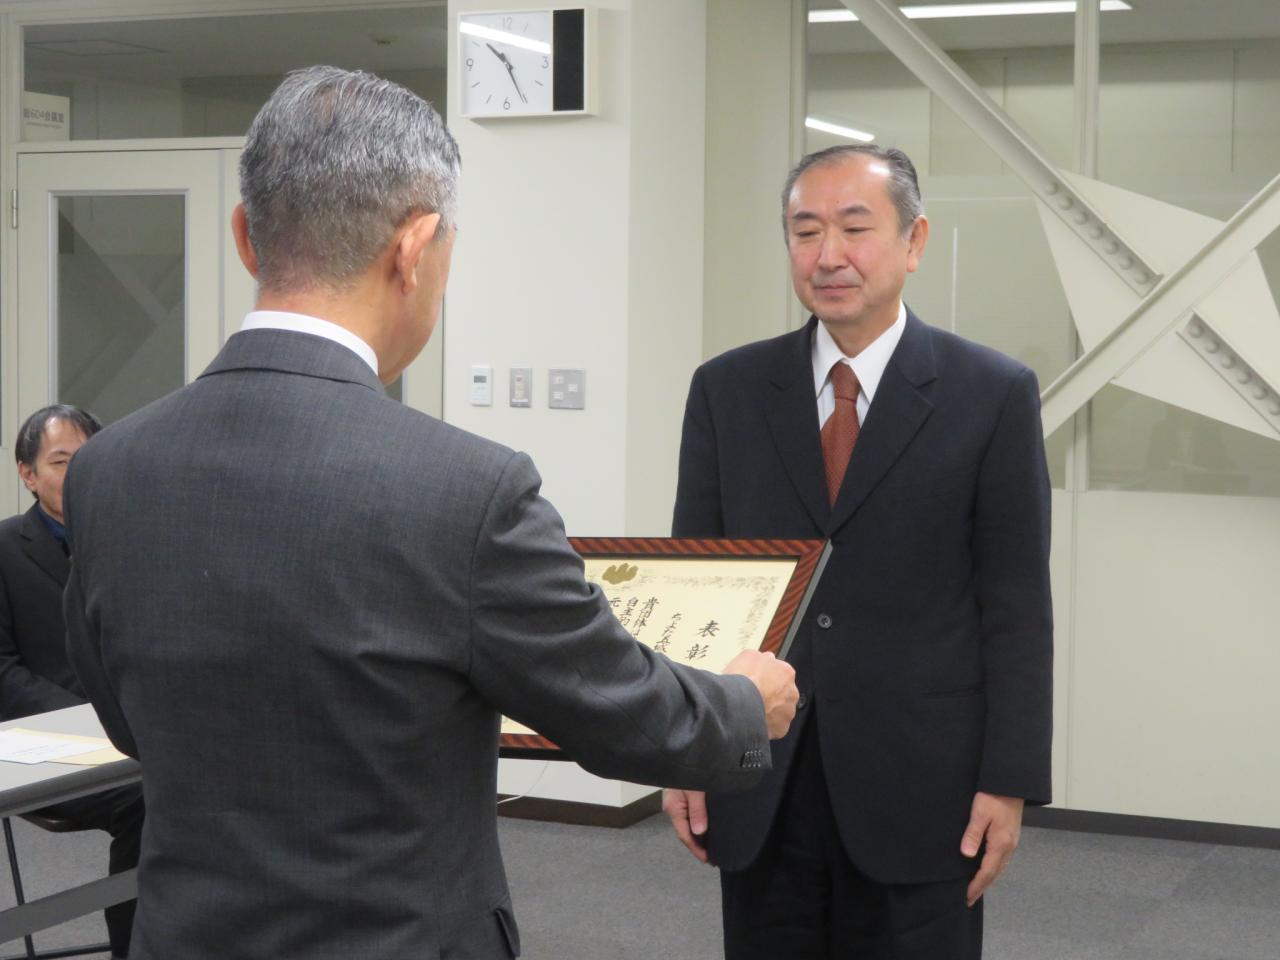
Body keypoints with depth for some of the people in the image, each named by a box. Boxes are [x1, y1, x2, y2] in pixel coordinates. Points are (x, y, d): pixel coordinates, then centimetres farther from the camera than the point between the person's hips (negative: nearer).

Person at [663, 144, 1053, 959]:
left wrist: (1010, 781, -7)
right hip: (756, 782, 2)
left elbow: (1016, 605, -3)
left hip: (919, 779, -2)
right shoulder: (728, 389, 4)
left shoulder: (993, 394, -2)